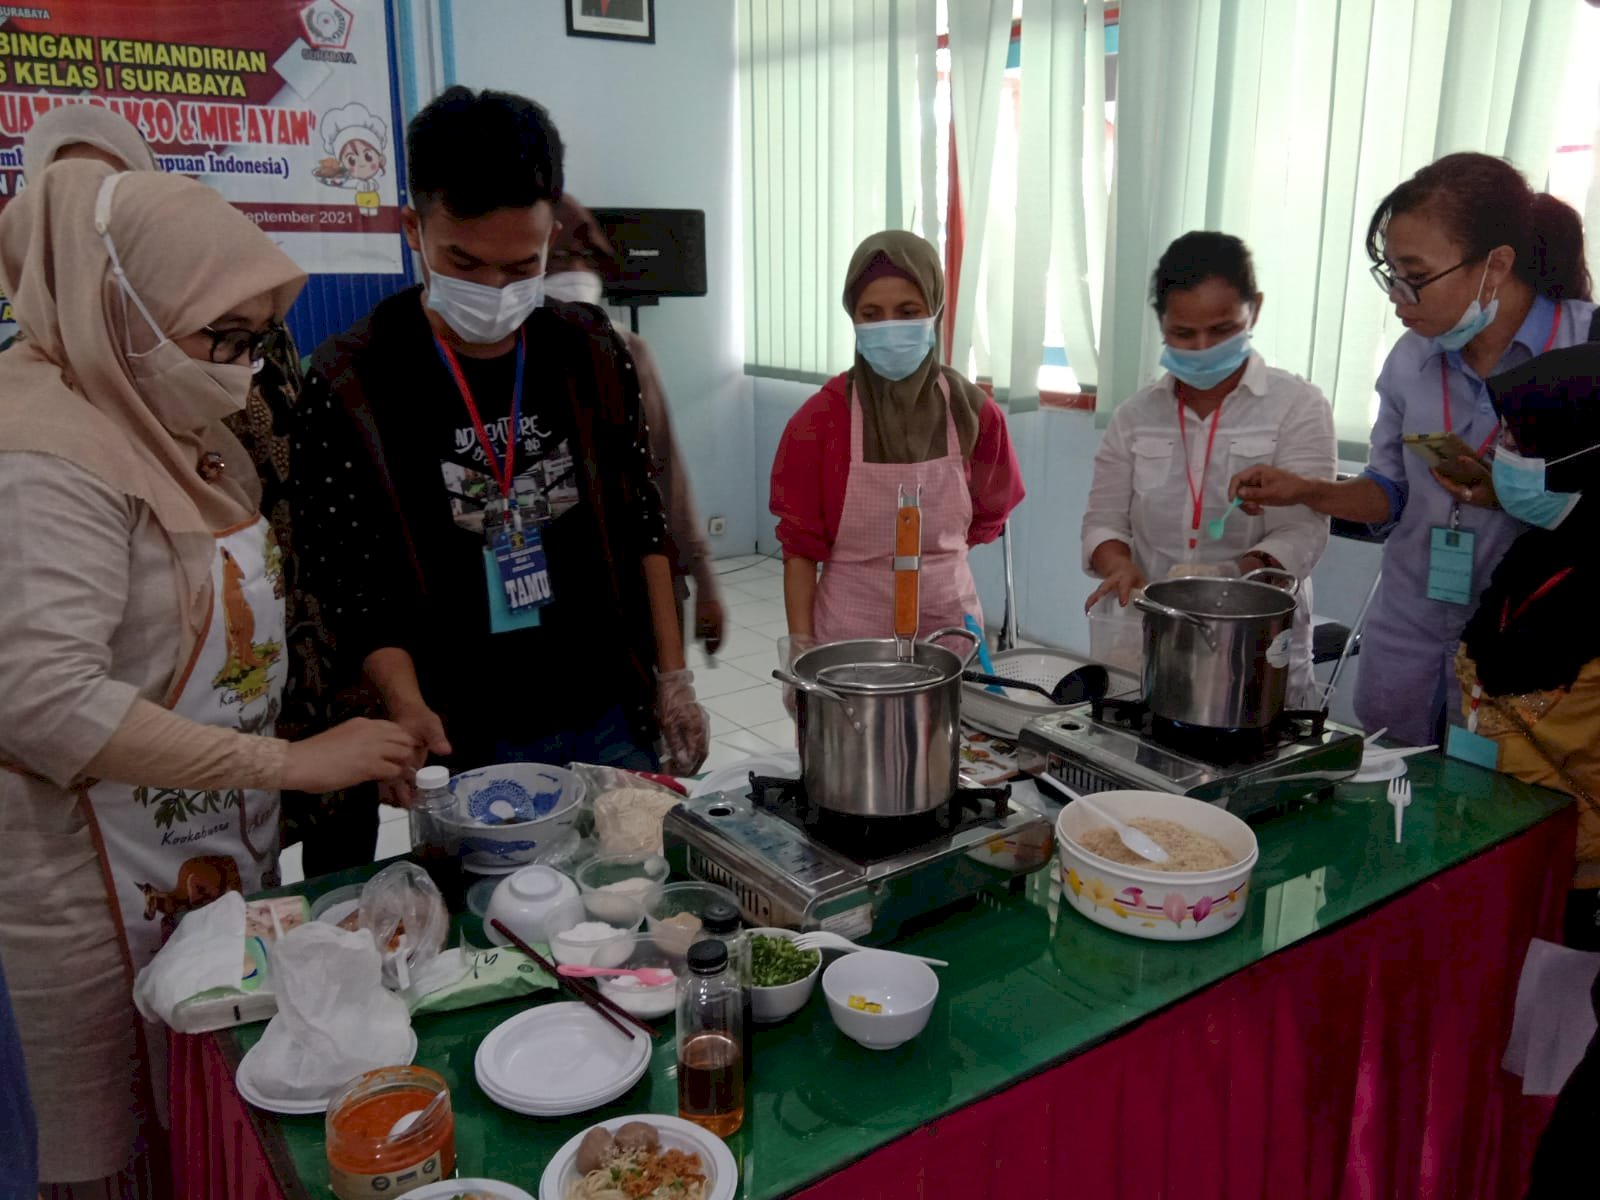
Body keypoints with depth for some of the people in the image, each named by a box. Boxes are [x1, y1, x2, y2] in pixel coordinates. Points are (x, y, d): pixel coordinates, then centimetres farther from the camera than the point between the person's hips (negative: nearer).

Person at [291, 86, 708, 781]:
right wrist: (409, 709, -26)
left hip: (610, 722, 4)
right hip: (464, 747, -3)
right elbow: (354, 592, -10)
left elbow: (641, 526, 6)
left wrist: (673, 678, 5)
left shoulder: (592, 353, 0)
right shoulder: (348, 385, -10)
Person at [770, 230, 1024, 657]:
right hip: (850, 627, -2)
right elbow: (801, 546, -6)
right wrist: (801, 648, -9)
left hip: (950, 620, 2)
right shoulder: (820, 419, -9)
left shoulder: (974, 412, -4)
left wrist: (935, 560, 5)